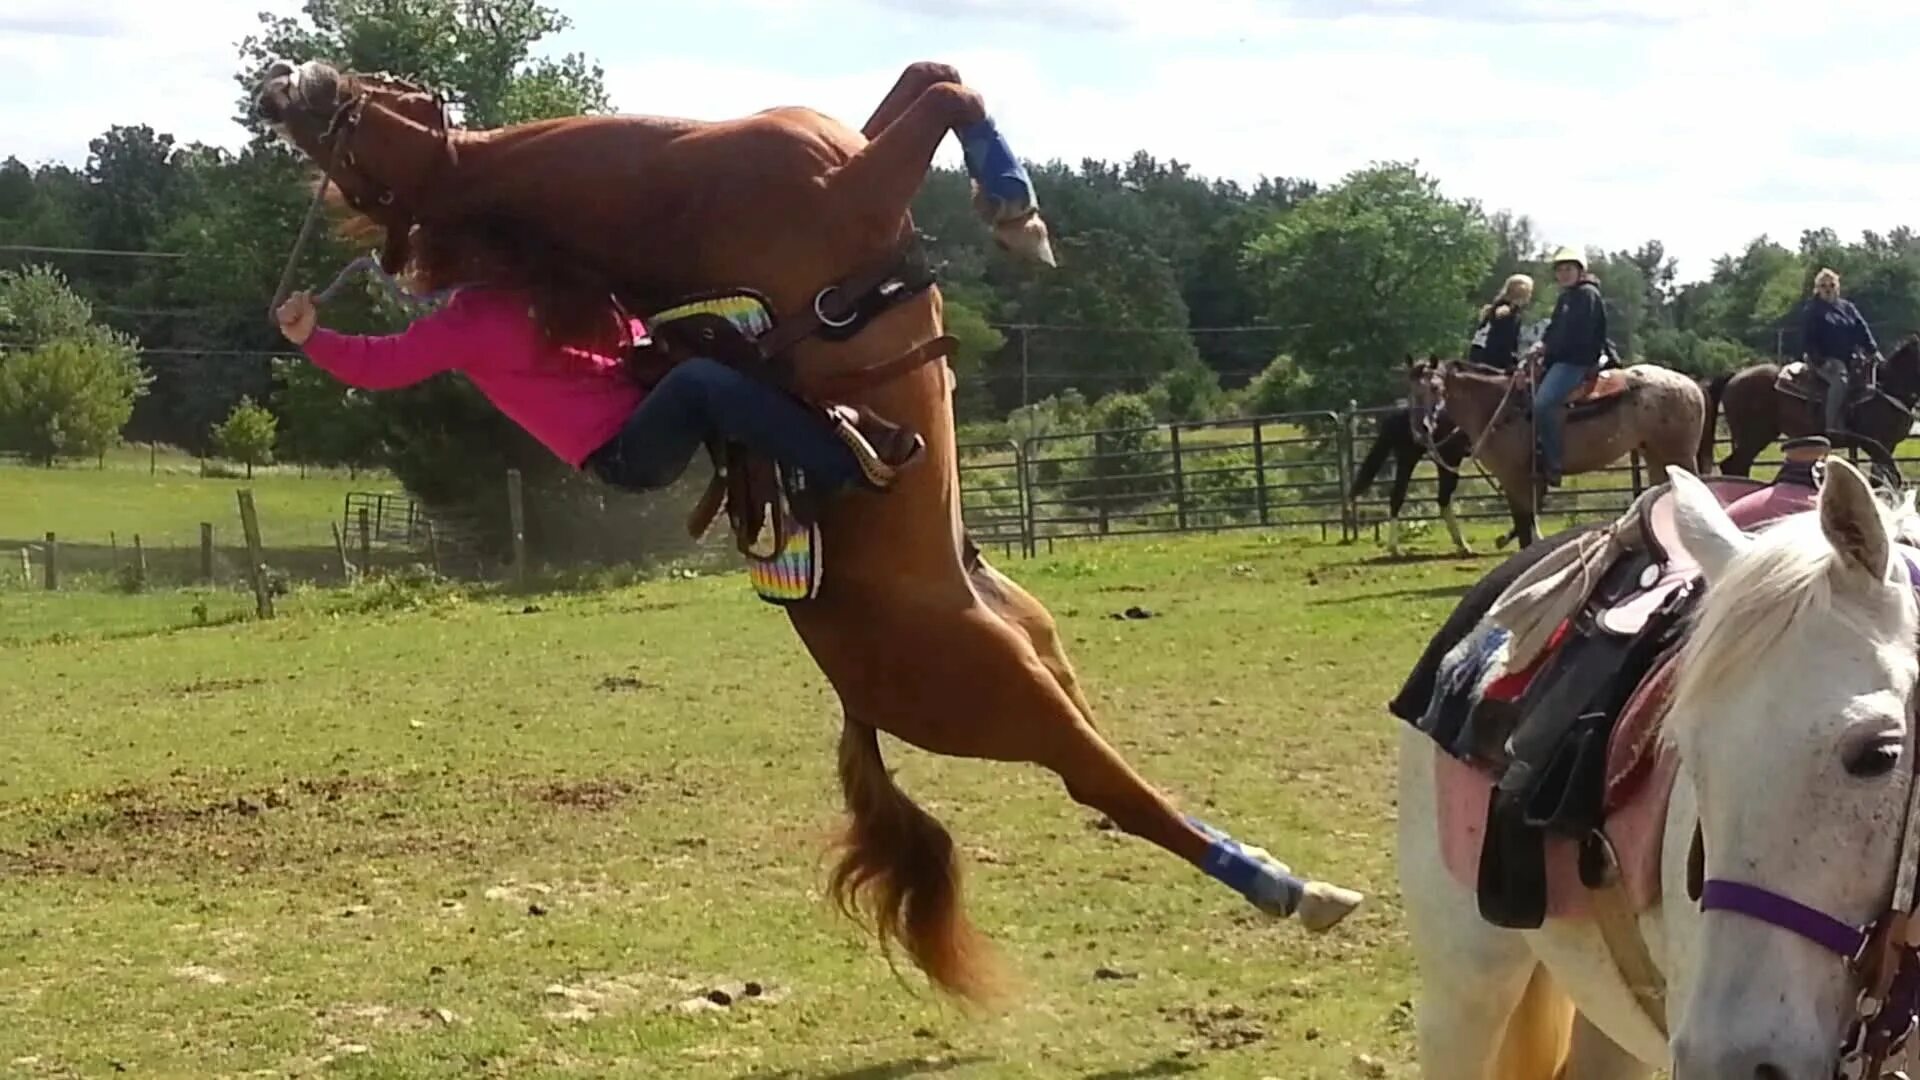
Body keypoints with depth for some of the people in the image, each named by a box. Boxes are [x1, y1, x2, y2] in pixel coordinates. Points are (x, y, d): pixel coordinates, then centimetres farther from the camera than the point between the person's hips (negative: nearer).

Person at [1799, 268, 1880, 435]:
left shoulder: (1847, 307, 16)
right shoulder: (1813, 311, 1)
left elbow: (1862, 330, 10)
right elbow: (1807, 341, -6)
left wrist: (1873, 350, -4)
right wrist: (1819, 361, -18)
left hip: (1850, 358, 7)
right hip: (1826, 360, -7)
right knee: (1840, 379, -34)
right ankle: (1832, 427, -35)